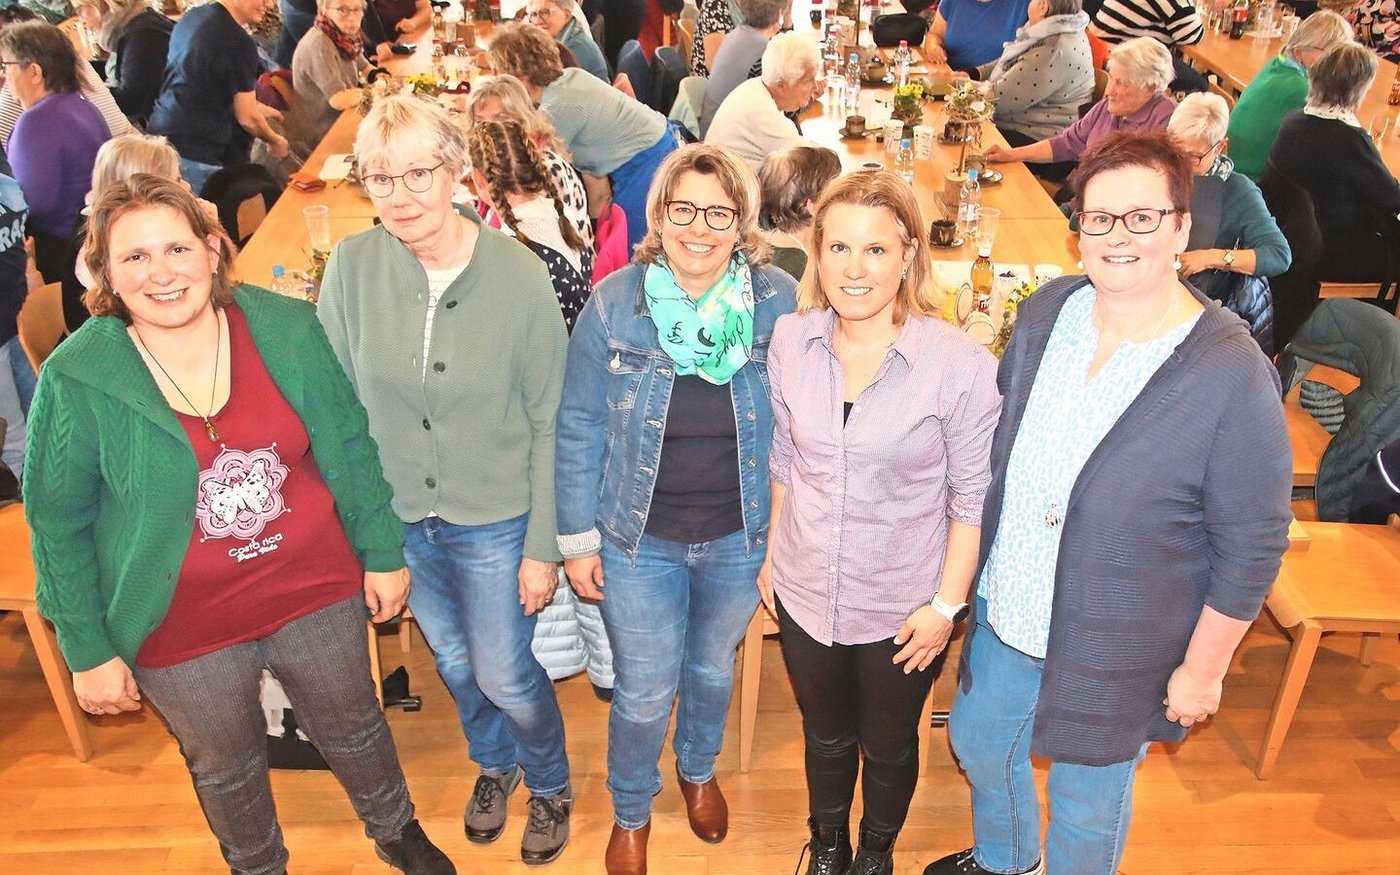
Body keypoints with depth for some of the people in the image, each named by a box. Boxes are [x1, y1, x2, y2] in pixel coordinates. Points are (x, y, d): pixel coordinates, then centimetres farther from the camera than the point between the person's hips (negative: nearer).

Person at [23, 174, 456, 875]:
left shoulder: (287, 329, -12)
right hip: (184, 630, -1)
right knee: (226, 769, 23)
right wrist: (88, 651, -3)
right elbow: (58, 526, -6)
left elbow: (349, 447, -2)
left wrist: (382, 553, 2)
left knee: (354, 728, 24)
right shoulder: (76, 379, -16)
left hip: (315, 593, 2)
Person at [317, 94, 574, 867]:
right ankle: (494, 762, 55)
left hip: (494, 520, -3)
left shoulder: (519, 275, -19)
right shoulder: (352, 265, -13)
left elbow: (547, 421, -13)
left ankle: (550, 783, 45)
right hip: (398, 514, 3)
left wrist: (542, 546, -10)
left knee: (504, 675, 12)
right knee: (452, 662, 24)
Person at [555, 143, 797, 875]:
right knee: (644, 693, 11)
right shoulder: (613, 305, -14)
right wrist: (577, 539, -4)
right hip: (639, 540, -1)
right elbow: (579, 428, -7)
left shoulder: (778, 302, -12)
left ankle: (700, 770, 57)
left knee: (712, 669, 24)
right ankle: (630, 812, 43)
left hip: (740, 538, 1)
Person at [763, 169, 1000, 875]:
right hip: (805, 592, 3)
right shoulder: (791, 340, -9)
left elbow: (972, 498, -13)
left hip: (903, 606, -2)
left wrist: (946, 605, -9)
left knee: (888, 745, 23)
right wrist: (773, 554, 9)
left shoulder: (961, 365, -22)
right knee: (825, 735, 26)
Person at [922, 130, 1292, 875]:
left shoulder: (1234, 376, -23)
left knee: (1088, 802, 18)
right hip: (1005, 614, 6)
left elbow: (1252, 546, -15)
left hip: (1116, 650, -5)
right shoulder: (1045, 312, -7)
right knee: (977, 743, 27)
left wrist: (1203, 667, -9)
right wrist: (972, 566, 11)